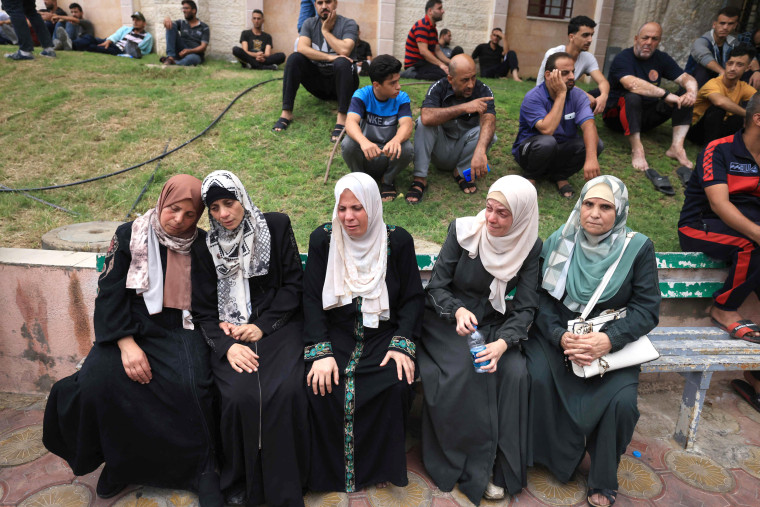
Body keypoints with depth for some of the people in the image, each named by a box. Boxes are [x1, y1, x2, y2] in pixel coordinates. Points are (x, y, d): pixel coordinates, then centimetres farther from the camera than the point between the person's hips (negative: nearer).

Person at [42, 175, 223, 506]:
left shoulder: (202, 245, 5)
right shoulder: (129, 236, 2)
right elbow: (109, 293, -4)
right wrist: (126, 344, -16)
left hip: (182, 331, -1)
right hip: (134, 328, 1)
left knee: (189, 384, -29)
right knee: (100, 381, -24)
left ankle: (200, 469, -9)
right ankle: (123, 463, 1)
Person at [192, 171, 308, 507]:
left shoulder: (276, 226, 3)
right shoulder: (207, 245, 7)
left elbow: (294, 283, 2)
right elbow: (204, 308, 5)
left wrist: (262, 325, -8)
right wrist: (227, 345, -14)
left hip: (277, 325, -1)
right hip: (230, 332, 1)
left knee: (285, 391, -26)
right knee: (239, 395, -25)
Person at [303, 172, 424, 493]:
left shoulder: (398, 241, -3)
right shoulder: (323, 239, -2)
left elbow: (413, 298, 1)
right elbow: (312, 298, -3)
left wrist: (402, 345, -13)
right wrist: (321, 351, -15)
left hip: (384, 333, 0)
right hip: (336, 333, 1)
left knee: (396, 385, -25)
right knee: (321, 386, -24)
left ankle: (381, 465, 3)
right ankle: (335, 469, 3)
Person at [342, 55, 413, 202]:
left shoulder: (402, 98, -8)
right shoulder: (361, 95, -12)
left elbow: (407, 125, -24)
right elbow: (351, 122, -28)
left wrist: (395, 141, -50)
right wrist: (363, 141, -52)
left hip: (388, 155, 1)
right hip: (365, 152, 0)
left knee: (407, 149, -32)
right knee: (348, 144, -33)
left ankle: (388, 180, 1)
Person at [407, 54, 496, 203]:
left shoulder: (483, 91, -13)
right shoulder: (439, 88, -14)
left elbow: (489, 120, -33)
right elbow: (426, 117, -35)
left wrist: (480, 151, -53)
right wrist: (464, 107, -39)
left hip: (463, 150, 1)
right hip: (440, 150, 0)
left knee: (484, 131, -27)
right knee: (424, 123, -26)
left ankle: (462, 172, -8)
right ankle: (419, 178, -24)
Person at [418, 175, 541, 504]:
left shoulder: (530, 246, -8)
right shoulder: (463, 231, -13)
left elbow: (525, 307, -9)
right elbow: (435, 286, -9)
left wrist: (502, 343, -28)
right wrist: (458, 310, -30)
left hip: (493, 323, 2)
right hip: (446, 320, -2)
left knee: (515, 373, -24)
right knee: (463, 374, -28)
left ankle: (502, 464, -5)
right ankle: (475, 471, -7)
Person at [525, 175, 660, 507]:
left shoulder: (638, 248, -6)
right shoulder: (559, 242, -3)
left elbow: (647, 309, -7)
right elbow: (541, 297, -4)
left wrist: (609, 340, -22)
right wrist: (561, 336, -20)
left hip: (613, 342, 0)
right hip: (557, 335, 1)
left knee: (621, 401, -23)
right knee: (539, 379, -26)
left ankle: (603, 480, 7)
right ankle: (560, 458, 1)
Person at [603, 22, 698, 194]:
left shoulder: (661, 58, 8)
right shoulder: (623, 58, -13)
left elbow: (687, 78, 1)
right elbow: (632, 84, -33)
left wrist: (692, 91, -23)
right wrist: (665, 94, -34)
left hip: (646, 116, 6)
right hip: (619, 115, -6)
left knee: (685, 98, -9)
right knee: (632, 97, -36)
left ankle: (677, 147, -21)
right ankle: (637, 149, -38)